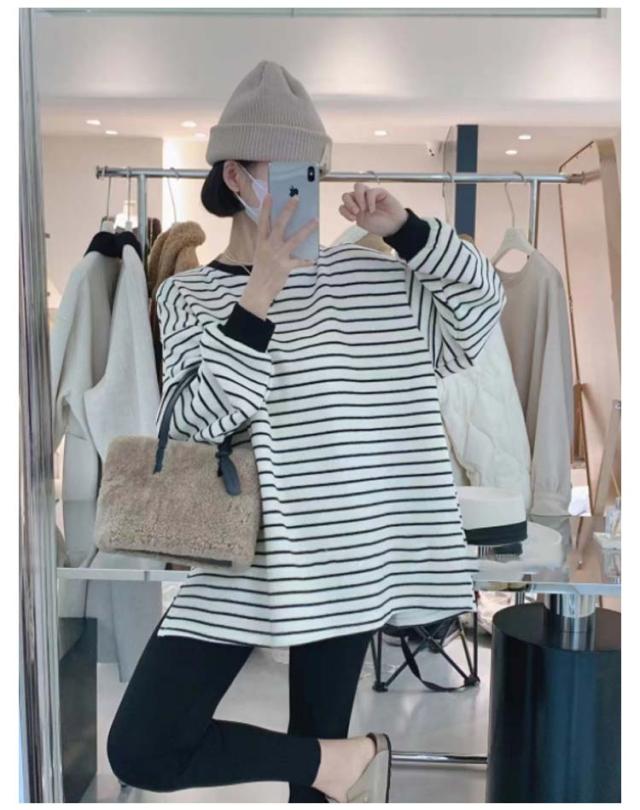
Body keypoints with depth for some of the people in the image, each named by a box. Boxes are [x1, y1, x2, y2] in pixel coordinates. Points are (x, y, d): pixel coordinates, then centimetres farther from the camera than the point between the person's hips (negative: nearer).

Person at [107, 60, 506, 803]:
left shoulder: (363, 274, 5)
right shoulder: (187, 293, 1)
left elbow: (482, 308, 6)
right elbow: (193, 420, -12)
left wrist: (404, 229, -6)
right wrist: (261, 290, -17)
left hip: (347, 554, 0)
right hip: (240, 557, 0)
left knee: (315, 744, 12)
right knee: (140, 749, -5)